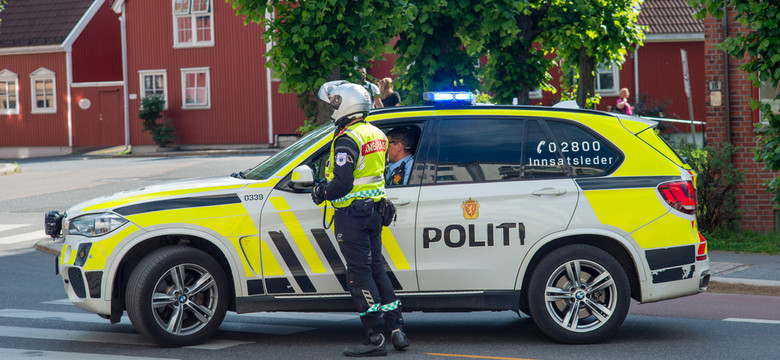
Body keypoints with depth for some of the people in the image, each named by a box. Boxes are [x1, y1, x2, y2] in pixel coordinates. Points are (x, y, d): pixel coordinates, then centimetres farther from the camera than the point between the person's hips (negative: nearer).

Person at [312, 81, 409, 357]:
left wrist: (320, 194, -3)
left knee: (360, 274, -5)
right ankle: (396, 329, 15)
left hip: (351, 215, -9)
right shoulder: (376, 135, 12)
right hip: (373, 210, 9)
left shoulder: (347, 140, -17)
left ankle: (375, 338, -6)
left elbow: (341, 184, -22)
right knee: (376, 269, 15)